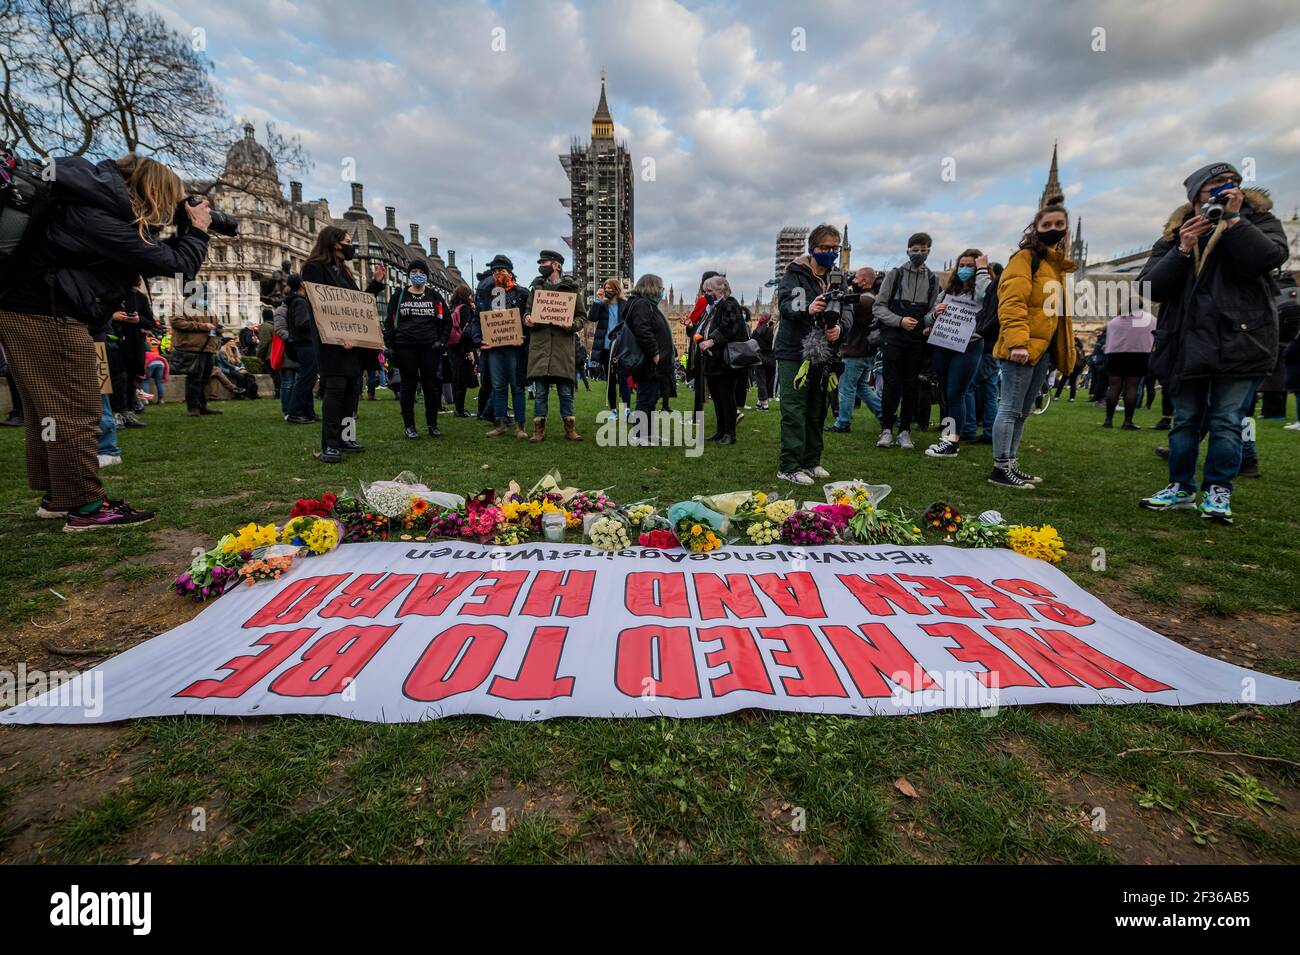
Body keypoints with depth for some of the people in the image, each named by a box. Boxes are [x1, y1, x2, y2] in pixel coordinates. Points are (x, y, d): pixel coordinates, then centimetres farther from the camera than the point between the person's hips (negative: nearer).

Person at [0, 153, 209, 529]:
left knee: (48, 413, 15)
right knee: (76, 412, -7)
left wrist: (184, 231, 6)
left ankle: (57, 496, 26)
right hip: (49, 319, -10)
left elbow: (151, 255, 14)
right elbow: (176, 264, -18)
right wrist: (197, 230, -3)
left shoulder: (97, 204, 9)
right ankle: (85, 506, -2)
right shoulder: (103, 220, -20)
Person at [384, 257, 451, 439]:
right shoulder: (399, 296, 9)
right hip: (405, 347, 0)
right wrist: (390, 344, 0)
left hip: (430, 347, 1)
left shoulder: (435, 296, 11)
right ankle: (409, 426, 9)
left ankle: (432, 425, 11)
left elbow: (447, 320, 13)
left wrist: (442, 341, 1)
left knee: (431, 385, 1)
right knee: (408, 385, 2)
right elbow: (389, 321, 10)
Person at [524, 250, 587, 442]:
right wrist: (527, 319, -1)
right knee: (540, 391, 3)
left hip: (563, 344, -2)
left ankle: (569, 428, 13)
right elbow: (527, 311, 21)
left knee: (565, 390, 3)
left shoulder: (572, 288, 6)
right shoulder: (536, 287, 16)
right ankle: (539, 429, 10)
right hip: (539, 343, 3)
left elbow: (582, 316, 6)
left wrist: (573, 325, -15)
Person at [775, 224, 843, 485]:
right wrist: (807, 309, -39)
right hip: (794, 353, -7)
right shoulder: (794, 275, -4)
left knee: (817, 411, 11)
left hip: (822, 355, 7)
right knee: (794, 411, -8)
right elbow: (785, 305, -19)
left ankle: (811, 461, 22)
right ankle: (789, 467, -5)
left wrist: (839, 327, -11)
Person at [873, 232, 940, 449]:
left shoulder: (933, 280, 13)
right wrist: (899, 320, -13)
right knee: (892, 385, -6)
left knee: (910, 386, 5)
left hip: (918, 340, 3)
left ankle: (905, 431, 12)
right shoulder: (895, 275, 4)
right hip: (893, 338, -3)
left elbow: (932, 311, 16)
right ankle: (886, 429, 6)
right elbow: (878, 307, 1)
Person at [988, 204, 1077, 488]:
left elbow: (1059, 310, 26)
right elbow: (1012, 302, -19)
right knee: (1010, 409, -8)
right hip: (1022, 348, -9)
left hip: (1043, 348, 9)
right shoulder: (1026, 258, -6)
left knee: (1022, 412, 12)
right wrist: (1017, 342, -30)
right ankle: (1001, 468, -3)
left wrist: (1065, 348, 22)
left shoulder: (1058, 264, 22)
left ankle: (1011, 464, 19)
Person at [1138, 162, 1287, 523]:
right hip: (1187, 344, 2)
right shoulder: (1176, 232, 11)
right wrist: (1183, 250, -11)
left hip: (1240, 341, -2)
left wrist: (1232, 219, -12)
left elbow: (1271, 256, -13)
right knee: (1185, 421, 9)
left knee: (1227, 421, -2)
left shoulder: (1258, 220, 7)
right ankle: (1181, 488, 19)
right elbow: (1150, 288, 1)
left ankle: (1218, 492, 8)